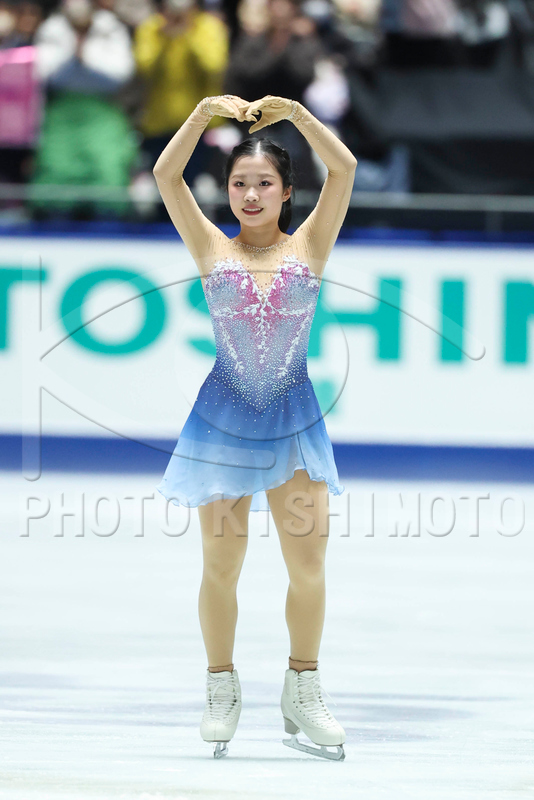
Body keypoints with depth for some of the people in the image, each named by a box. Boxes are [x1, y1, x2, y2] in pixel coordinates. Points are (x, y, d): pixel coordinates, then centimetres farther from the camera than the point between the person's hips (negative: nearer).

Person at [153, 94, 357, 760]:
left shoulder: (308, 248, 1)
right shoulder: (212, 250, 1)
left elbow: (343, 168, -10)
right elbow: (166, 174, -8)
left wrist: (294, 112, -16)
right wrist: (206, 112, -15)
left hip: (294, 418, 0)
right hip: (224, 417, 0)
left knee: (308, 562, -2)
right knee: (221, 565, 4)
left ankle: (302, 693, 13)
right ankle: (221, 690, 19)